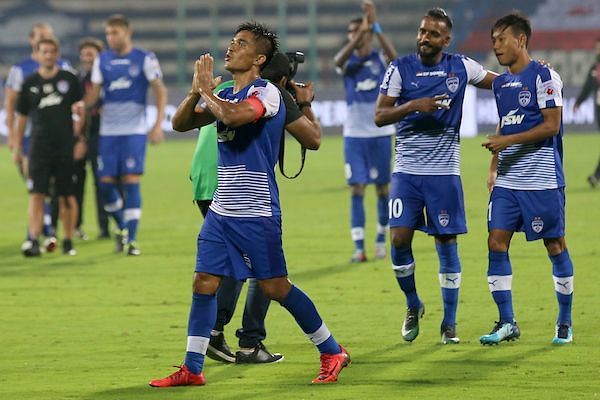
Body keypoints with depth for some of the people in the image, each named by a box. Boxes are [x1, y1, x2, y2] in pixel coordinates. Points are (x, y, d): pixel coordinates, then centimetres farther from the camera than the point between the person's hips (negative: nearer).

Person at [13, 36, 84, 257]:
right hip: (39, 146, 0)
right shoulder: (30, 83, 6)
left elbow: (81, 110, 6)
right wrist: (17, 147, 9)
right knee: (37, 194, -9)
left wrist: (81, 140, -4)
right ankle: (33, 241, -14)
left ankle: (68, 240, 15)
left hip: (66, 145, 0)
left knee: (67, 197, 4)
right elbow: (22, 116, 11)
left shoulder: (69, 79, 3)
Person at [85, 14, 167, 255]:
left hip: (134, 131, -3)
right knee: (106, 182, -1)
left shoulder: (145, 60, 0)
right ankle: (121, 228, 23)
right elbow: (93, 93, 8)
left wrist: (158, 124, -12)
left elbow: (160, 91, -2)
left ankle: (131, 239, -5)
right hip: (108, 131, 3)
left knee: (131, 182, -9)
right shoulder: (102, 61, 9)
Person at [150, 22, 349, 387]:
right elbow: (181, 124, 12)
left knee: (276, 287, -4)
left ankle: (333, 353, 9)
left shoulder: (266, 92, -12)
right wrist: (196, 91, -5)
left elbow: (233, 115, -31)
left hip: (257, 213, -8)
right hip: (221, 210, 8)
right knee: (204, 284, 3)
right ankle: (192, 369, 8)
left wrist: (206, 90, -14)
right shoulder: (225, 95, 13)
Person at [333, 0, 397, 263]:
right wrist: (361, 31, -37)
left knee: (382, 188, 7)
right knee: (357, 189, -5)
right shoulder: (347, 61, 1)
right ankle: (359, 247, -7)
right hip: (354, 134, 0)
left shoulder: (380, 59, -1)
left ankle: (381, 240, 24)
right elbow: (340, 59, -25)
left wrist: (374, 26, -34)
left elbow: (393, 54, -25)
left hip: (380, 133, 0)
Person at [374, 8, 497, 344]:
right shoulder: (400, 69, -1)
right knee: (400, 239, -9)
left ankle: (450, 324, 10)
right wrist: (414, 106, -19)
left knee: (447, 243, 1)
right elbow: (380, 116, -5)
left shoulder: (461, 67, 2)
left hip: (445, 171, 0)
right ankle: (413, 306, 16)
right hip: (407, 170, 0)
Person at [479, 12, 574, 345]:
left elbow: (551, 125, -14)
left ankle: (564, 323, 12)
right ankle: (507, 323, 2)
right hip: (507, 181, 7)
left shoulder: (544, 76, -8)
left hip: (542, 179, -7)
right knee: (496, 242, -3)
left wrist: (508, 141, -18)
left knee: (555, 245, 1)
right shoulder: (500, 83, 14)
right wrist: (494, 168, 14)